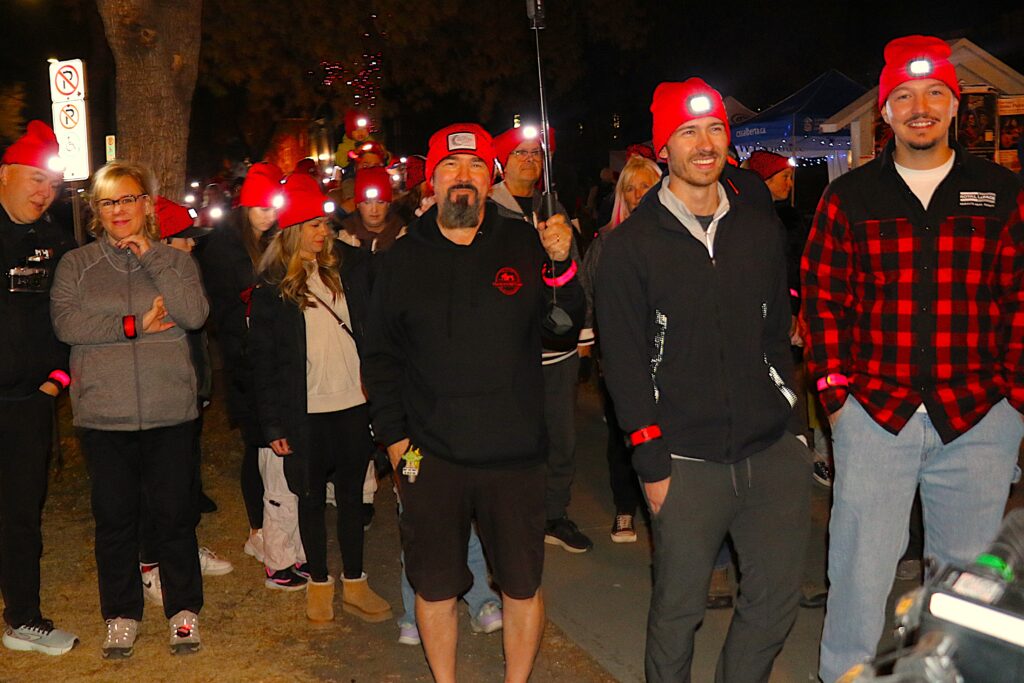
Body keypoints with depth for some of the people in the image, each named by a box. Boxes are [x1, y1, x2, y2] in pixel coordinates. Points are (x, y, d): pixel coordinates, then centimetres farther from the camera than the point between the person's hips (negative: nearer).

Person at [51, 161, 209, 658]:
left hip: (169, 412, 0)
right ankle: (121, 614, 26)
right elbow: (66, 323, -8)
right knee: (114, 518, 10)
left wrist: (150, 254, -10)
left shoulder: (174, 260, 6)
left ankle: (184, 609, 23)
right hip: (104, 414, 1)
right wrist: (133, 325, -13)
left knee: (175, 514, 6)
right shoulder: (76, 264, 6)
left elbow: (194, 314, -11)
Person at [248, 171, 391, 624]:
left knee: (352, 493, 11)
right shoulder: (271, 287, -3)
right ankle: (318, 583, 26)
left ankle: (354, 583, 24)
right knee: (312, 498, 11)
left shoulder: (348, 265, 3)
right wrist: (273, 424, -5)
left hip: (355, 403, 2)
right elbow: (263, 359, -2)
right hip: (306, 411, -2)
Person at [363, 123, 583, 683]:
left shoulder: (524, 246, 1)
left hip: (514, 453, 0)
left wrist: (561, 265, -20)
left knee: (522, 585, 10)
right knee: (434, 586, 11)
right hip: (430, 454, 1)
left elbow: (566, 326, -4)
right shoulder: (404, 259, 4)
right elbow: (380, 357, 8)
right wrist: (393, 433, 1)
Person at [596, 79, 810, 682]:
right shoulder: (631, 246, -3)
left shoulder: (760, 226, 9)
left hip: (773, 452, 4)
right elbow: (624, 361, -5)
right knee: (678, 607, 6)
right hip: (688, 462, -4)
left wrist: (785, 403, 8)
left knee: (778, 598, 11)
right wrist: (652, 463, -8)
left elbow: (779, 326, 17)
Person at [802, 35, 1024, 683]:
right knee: (862, 564, 4)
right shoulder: (849, 197, 4)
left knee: (970, 569, 12)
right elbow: (823, 299, 5)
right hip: (875, 412, -1)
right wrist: (834, 390, -1)